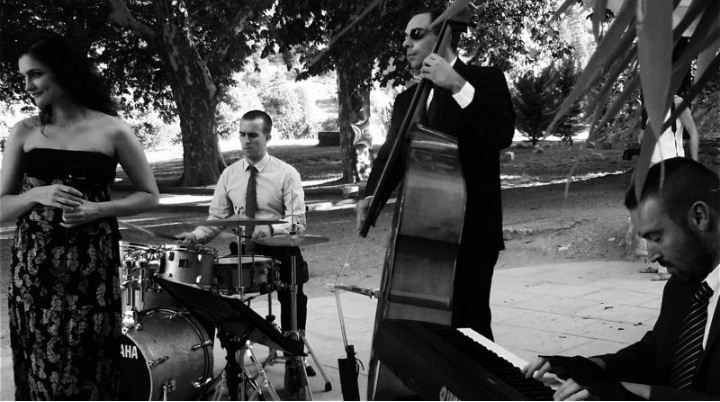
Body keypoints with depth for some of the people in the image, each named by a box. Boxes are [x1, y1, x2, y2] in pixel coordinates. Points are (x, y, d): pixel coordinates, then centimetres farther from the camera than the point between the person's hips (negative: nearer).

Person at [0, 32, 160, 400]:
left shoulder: (111, 131, -2)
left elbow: (149, 196, 5)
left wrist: (96, 209, -10)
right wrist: (38, 194, -13)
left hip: (92, 263, -2)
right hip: (33, 265, 2)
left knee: (89, 371, 1)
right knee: (39, 371, 6)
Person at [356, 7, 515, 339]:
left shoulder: (485, 79, -1)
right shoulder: (406, 100, 18)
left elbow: (502, 135, -17)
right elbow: (391, 154, 11)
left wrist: (459, 86, -24)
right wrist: (373, 195, -8)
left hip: (471, 232, -6)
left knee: (467, 330, -9)